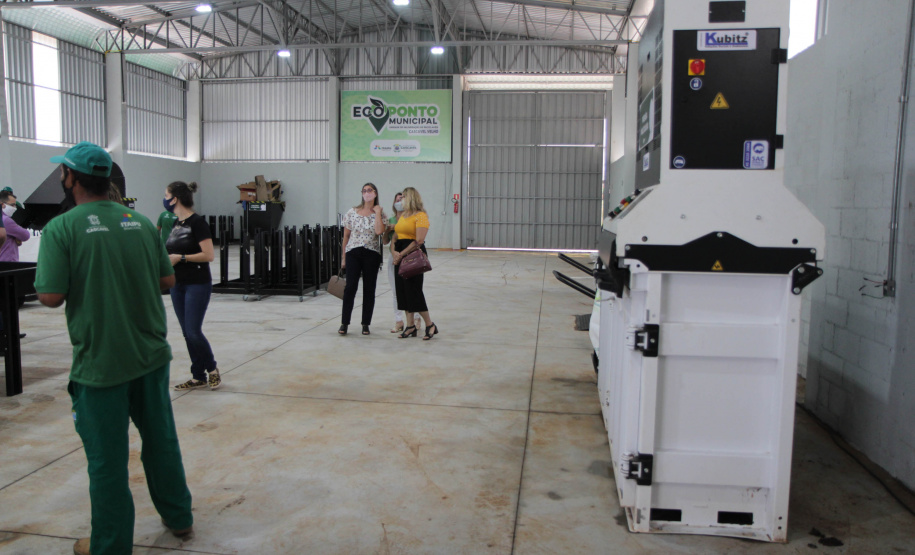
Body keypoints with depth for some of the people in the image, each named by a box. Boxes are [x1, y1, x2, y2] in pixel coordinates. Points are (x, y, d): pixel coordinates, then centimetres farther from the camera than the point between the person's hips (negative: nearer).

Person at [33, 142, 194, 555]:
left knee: (107, 459, 9)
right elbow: (167, 280, 7)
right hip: (151, 354, 5)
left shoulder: (62, 228, -12)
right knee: (161, 440, 19)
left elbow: (51, 296, -16)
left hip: (100, 362, -5)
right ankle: (179, 519, 34)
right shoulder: (140, 222, 3)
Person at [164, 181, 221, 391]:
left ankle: (212, 369, 12)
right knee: (187, 333, 9)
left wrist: (180, 257, -18)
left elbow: (209, 255, -18)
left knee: (193, 331, -9)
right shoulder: (175, 223, 12)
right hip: (178, 285, 8)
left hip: (197, 284, -8)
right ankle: (198, 377, 17)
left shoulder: (197, 222, -12)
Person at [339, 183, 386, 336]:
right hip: (353, 253, 0)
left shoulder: (380, 213, 4)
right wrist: (343, 257, 8)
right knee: (350, 287, -7)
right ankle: (344, 323, 3)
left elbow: (379, 231, -15)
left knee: (369, 289, 4)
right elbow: (346, 235, 9)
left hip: (372, 254, 0)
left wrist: (377, 212, -7)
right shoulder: (352, 212, 6)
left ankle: (366, 324, 13)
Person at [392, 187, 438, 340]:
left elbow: (419, 240, -18)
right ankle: (410, 326, 13)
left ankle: (430, 325, 5)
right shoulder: (402, 216, 17)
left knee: (414, 290, -7)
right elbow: (395, 236, 16)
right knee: (402, 290, 6)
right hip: (400, 255, 8)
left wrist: (402, 254, -16)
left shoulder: (421, 216, -9)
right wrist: (395, 253, -2)